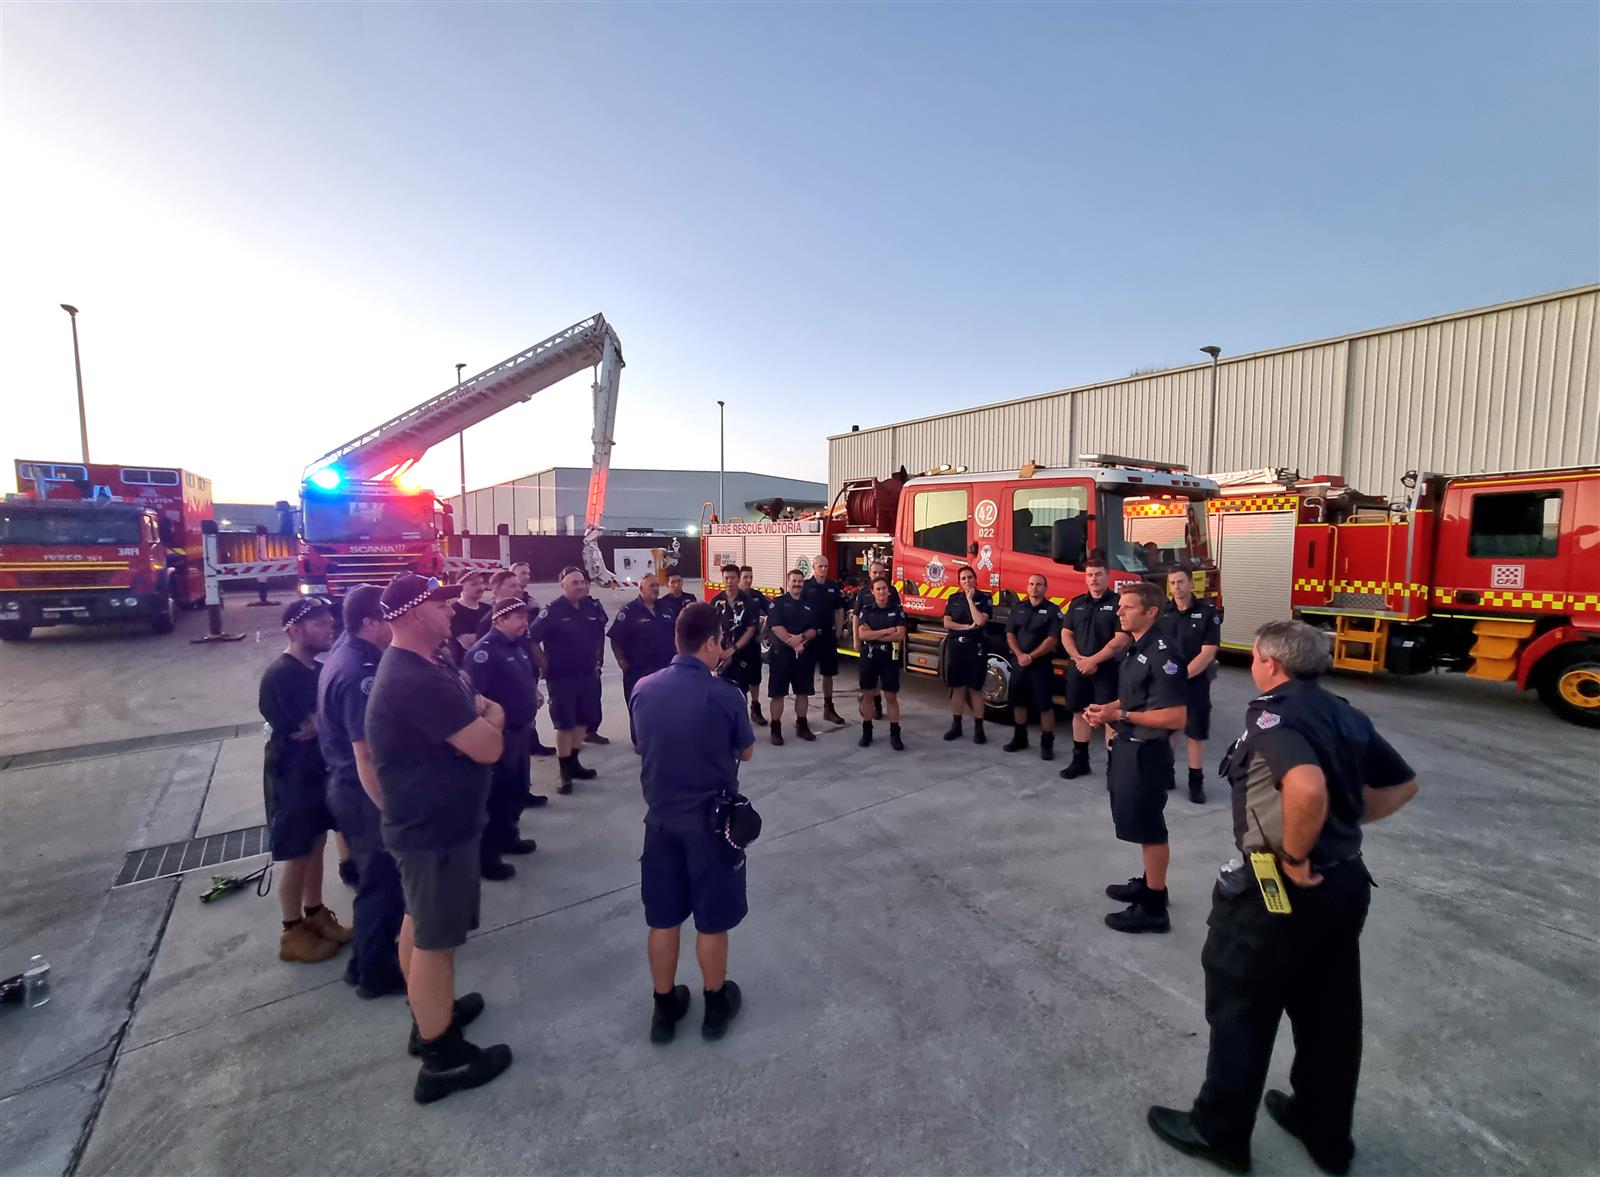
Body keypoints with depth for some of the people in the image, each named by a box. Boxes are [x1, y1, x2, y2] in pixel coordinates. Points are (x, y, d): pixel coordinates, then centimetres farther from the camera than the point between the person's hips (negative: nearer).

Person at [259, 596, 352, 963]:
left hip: (318, 772, 8)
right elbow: (302, 729, -23)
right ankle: (293, 934, 20)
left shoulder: (318, 669, 5)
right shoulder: (279, 675, -20)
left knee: (316, 848, 18)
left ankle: (315, 915, 34)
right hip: (291, 777, -7)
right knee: (297, 857, 5)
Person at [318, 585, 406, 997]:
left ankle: (369, 956, 40)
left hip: (347, 784, 10)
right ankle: (376, 972, 26)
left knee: (376, 876, 24)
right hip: (364, 792, -10)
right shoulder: (361, 675, -28)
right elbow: (367, 756, -28)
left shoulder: (344, 653, 4)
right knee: (380, 880, 8)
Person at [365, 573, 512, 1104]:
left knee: (419, 920, 24)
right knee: (436, 939, 3)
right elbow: (488, 747, -29)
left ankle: (428, 1013, 44)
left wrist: (478, 711, -8)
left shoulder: (408, 666, 5)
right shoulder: (419, 681, -31)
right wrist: (492, 715, -10)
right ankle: (441, 1059, 19)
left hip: (422, 818, 11)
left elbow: (469, 711, 12)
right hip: (436, 826, -11)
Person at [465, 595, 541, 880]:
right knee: (498, 792, -1)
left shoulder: (518, 646, 10)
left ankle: (507, 836, 35)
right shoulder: (484, 651, -19)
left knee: (518, 788, 18)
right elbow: (473, 694, -25)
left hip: (520, 729, 9)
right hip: (499, 733, -9)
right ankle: (486, 855, 11)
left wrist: (533, 697, 14)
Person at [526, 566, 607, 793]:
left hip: (587, 675, 6)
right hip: (562, 678, -6)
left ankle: (574, 762, 28)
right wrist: (545, 665, -14)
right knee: (565, 723, 0)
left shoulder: (592, 608, 3)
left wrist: (597, 660, 17)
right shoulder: (552, 610, -14)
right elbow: (531, 639, -16)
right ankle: (565, 771, 9)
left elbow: (600, 635, 20)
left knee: (583, 720, 13)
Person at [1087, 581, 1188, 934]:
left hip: (1146, 753, -9)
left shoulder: (1161, 654, -22)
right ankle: (1149, 884, 37)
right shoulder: (1136, 648, 8)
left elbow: (1175, 717, -25)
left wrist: (1120, 715, -23)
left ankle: (1153, 908, 15)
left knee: (1149, 828, 2)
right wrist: (1104, 709, 1)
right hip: (1127, 748, 10)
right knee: (1138, 823, 21)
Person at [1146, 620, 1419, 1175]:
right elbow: (1403, 784, 17)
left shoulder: (1272, 713, -20)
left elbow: (1307, 787, -37)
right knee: (1328, 1012, 22)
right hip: (1346, 880, 9)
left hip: (1282, 888, -8)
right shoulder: (1345, 715, 7)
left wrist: (1294, 856, -24)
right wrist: (1344, 821, 13)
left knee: (1241, 1009, 9)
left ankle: (1218, 1131, 26)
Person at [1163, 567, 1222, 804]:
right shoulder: (1162, 612, 3)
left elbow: (1208, 653, -12)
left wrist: (1182, 675, -18)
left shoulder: (1208, 612, -6)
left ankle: (1196, 781, 16)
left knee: (1195, 733, 5)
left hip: (1195, 682, -2)